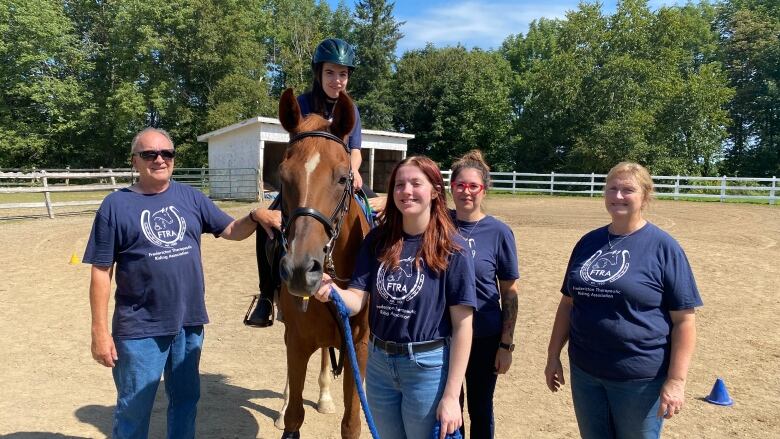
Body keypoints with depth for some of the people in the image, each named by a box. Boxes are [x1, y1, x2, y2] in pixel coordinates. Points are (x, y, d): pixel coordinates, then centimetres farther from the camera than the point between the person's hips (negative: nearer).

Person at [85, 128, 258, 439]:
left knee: (186, 399, 21)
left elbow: (232, 230, 3)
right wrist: (100, 331, -8)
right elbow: (101, 272, -7)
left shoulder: (190, 198, 2)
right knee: (133, 409, 13)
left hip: (189, 322, 4)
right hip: (140, 330, -3)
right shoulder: (116, 205, -8)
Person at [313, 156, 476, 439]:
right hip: (378, 362, 4)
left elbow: (462, 325, -12)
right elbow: (357, 301, -5)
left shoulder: (452, 249, -14)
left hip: (428, 366, -4)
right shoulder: (377, 240, -3)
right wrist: (332, 292, -29)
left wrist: (451, 396, -14)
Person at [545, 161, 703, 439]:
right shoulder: (588, 242, 5)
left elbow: (684, 319, -10)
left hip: (640, 379, -4)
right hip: (585, 373, 5)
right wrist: (554, 355, 9)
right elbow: (568, 302, 10)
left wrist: (676, 380, -14)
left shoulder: (663, 246, -9)